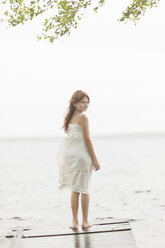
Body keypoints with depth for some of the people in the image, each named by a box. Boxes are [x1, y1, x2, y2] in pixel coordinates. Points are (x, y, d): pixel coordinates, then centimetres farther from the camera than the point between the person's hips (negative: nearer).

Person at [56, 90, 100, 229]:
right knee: (84, 189, 6)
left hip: (70, 155, 6)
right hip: (82, 155, -6)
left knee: (74, 189, 13)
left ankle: (75, 221, 14)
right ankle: (85, 222, 12)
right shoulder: (83, 118, -11)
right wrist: (95, 160, -10)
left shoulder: (69, 117, 11)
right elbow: (87, 140, -14)